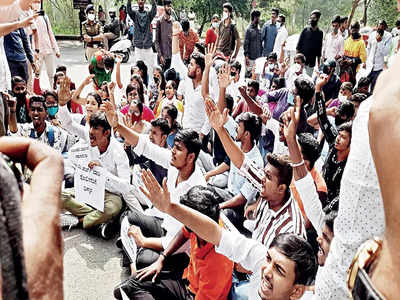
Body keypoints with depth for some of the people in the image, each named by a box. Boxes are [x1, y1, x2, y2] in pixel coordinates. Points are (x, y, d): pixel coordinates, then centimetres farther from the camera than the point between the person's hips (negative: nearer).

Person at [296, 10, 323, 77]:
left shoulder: (320, 33, 6)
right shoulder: (305, 30, 1)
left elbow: (319, 49, 11)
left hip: (311, 62, 2)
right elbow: (299, 44, 3)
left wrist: (318, 63, 10)